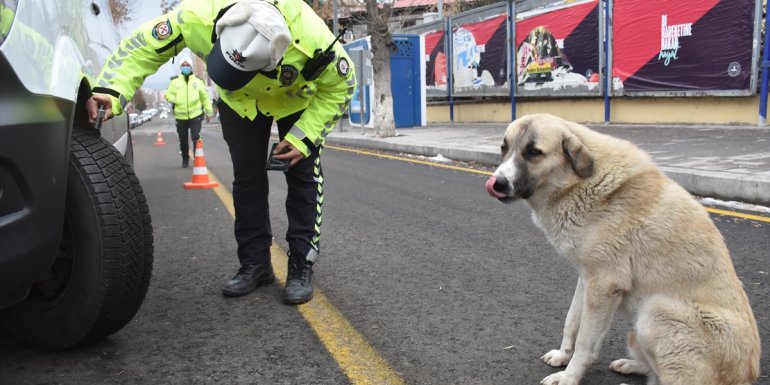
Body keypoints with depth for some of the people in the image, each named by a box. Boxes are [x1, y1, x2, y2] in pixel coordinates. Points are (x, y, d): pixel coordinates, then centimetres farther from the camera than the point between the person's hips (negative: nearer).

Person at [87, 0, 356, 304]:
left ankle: (302, 265, 3)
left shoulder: (312, 39, -42)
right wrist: (110, 91, -42)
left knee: (303, 176, -7)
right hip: (239, 102, 2)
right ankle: (255, 263, 11)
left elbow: (340, 87, -22)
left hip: (298, 99, -2)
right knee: (247, 179, -1)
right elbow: (142, 47, -26)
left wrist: (304, 137, -28)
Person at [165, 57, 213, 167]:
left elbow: (205, 97, 10)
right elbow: (168, 94, 7)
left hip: (195, 114, -1)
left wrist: (209, 111, 6)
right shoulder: (175, 81, 4)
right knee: (183, 140, 10)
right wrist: (175, 100, -13)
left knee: (196, 137, -12)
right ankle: (185, 159, 26)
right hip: (181, 116, 1)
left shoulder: (197, 81, 7)